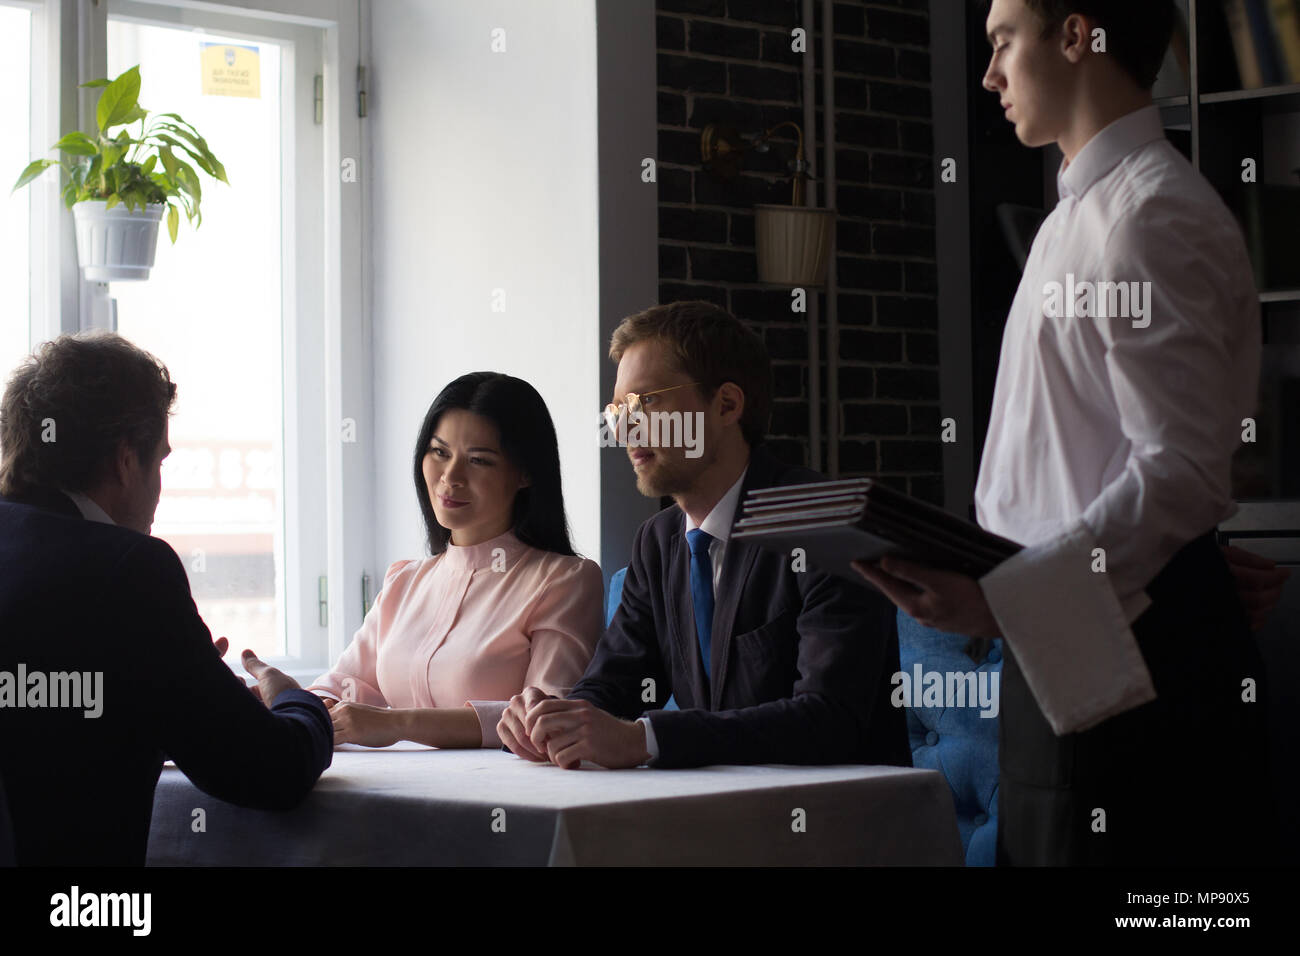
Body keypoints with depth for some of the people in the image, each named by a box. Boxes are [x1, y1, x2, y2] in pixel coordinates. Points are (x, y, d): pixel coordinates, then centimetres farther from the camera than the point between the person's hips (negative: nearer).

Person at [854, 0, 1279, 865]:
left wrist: (1002, 598, -26)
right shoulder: (1082, 213, 18)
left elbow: (1184, 474, -22)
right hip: (1060, 641, 10)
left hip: (1122, 652, -10)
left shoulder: (1153, 216, -14)